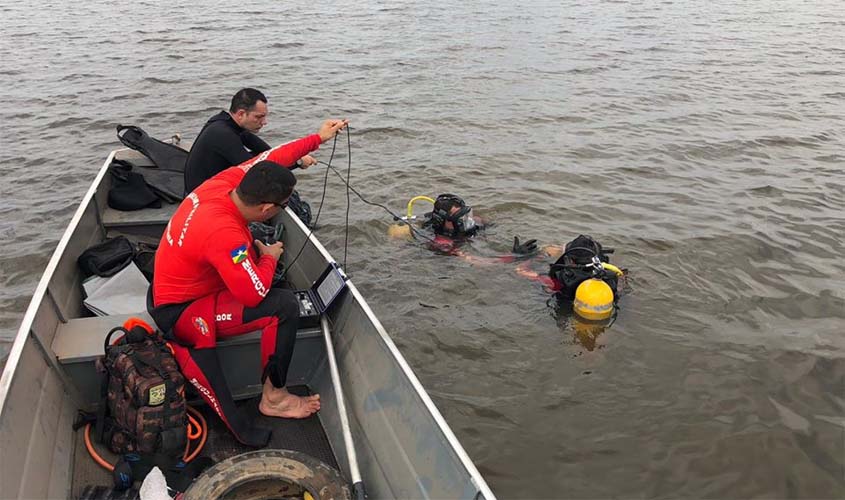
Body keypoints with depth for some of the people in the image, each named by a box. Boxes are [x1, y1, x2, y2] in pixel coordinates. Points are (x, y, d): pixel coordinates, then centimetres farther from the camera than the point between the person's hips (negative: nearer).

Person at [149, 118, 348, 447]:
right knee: (285, 305, -20)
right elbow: (254, 294, -28)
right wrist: (270, 258, -10)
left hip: (167, 289, 10)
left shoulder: (223, 183, -13)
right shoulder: (224, 233, -36)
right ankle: (273, 397, -1)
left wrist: (317, 138, 9)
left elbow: (268, 158, 3)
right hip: (180, 315, -9)